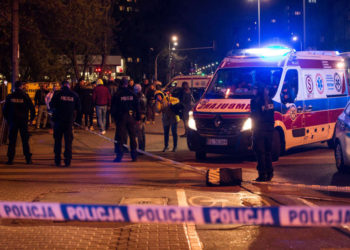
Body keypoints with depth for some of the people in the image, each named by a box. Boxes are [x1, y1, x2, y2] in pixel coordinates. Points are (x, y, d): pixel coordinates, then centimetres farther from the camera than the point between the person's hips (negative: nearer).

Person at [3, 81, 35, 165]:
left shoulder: (10, 97, 1)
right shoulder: (25, 96, -5)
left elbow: (5, 109, 6)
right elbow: (32, 108, -4)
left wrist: (7, 119, 17)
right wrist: (32, 118, 9)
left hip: (13, 121, 1)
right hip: (23, 121, -1)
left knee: (12, 140, 5)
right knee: (25, 140, 5)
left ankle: (10, 159, 3)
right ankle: (28, 159, 4)